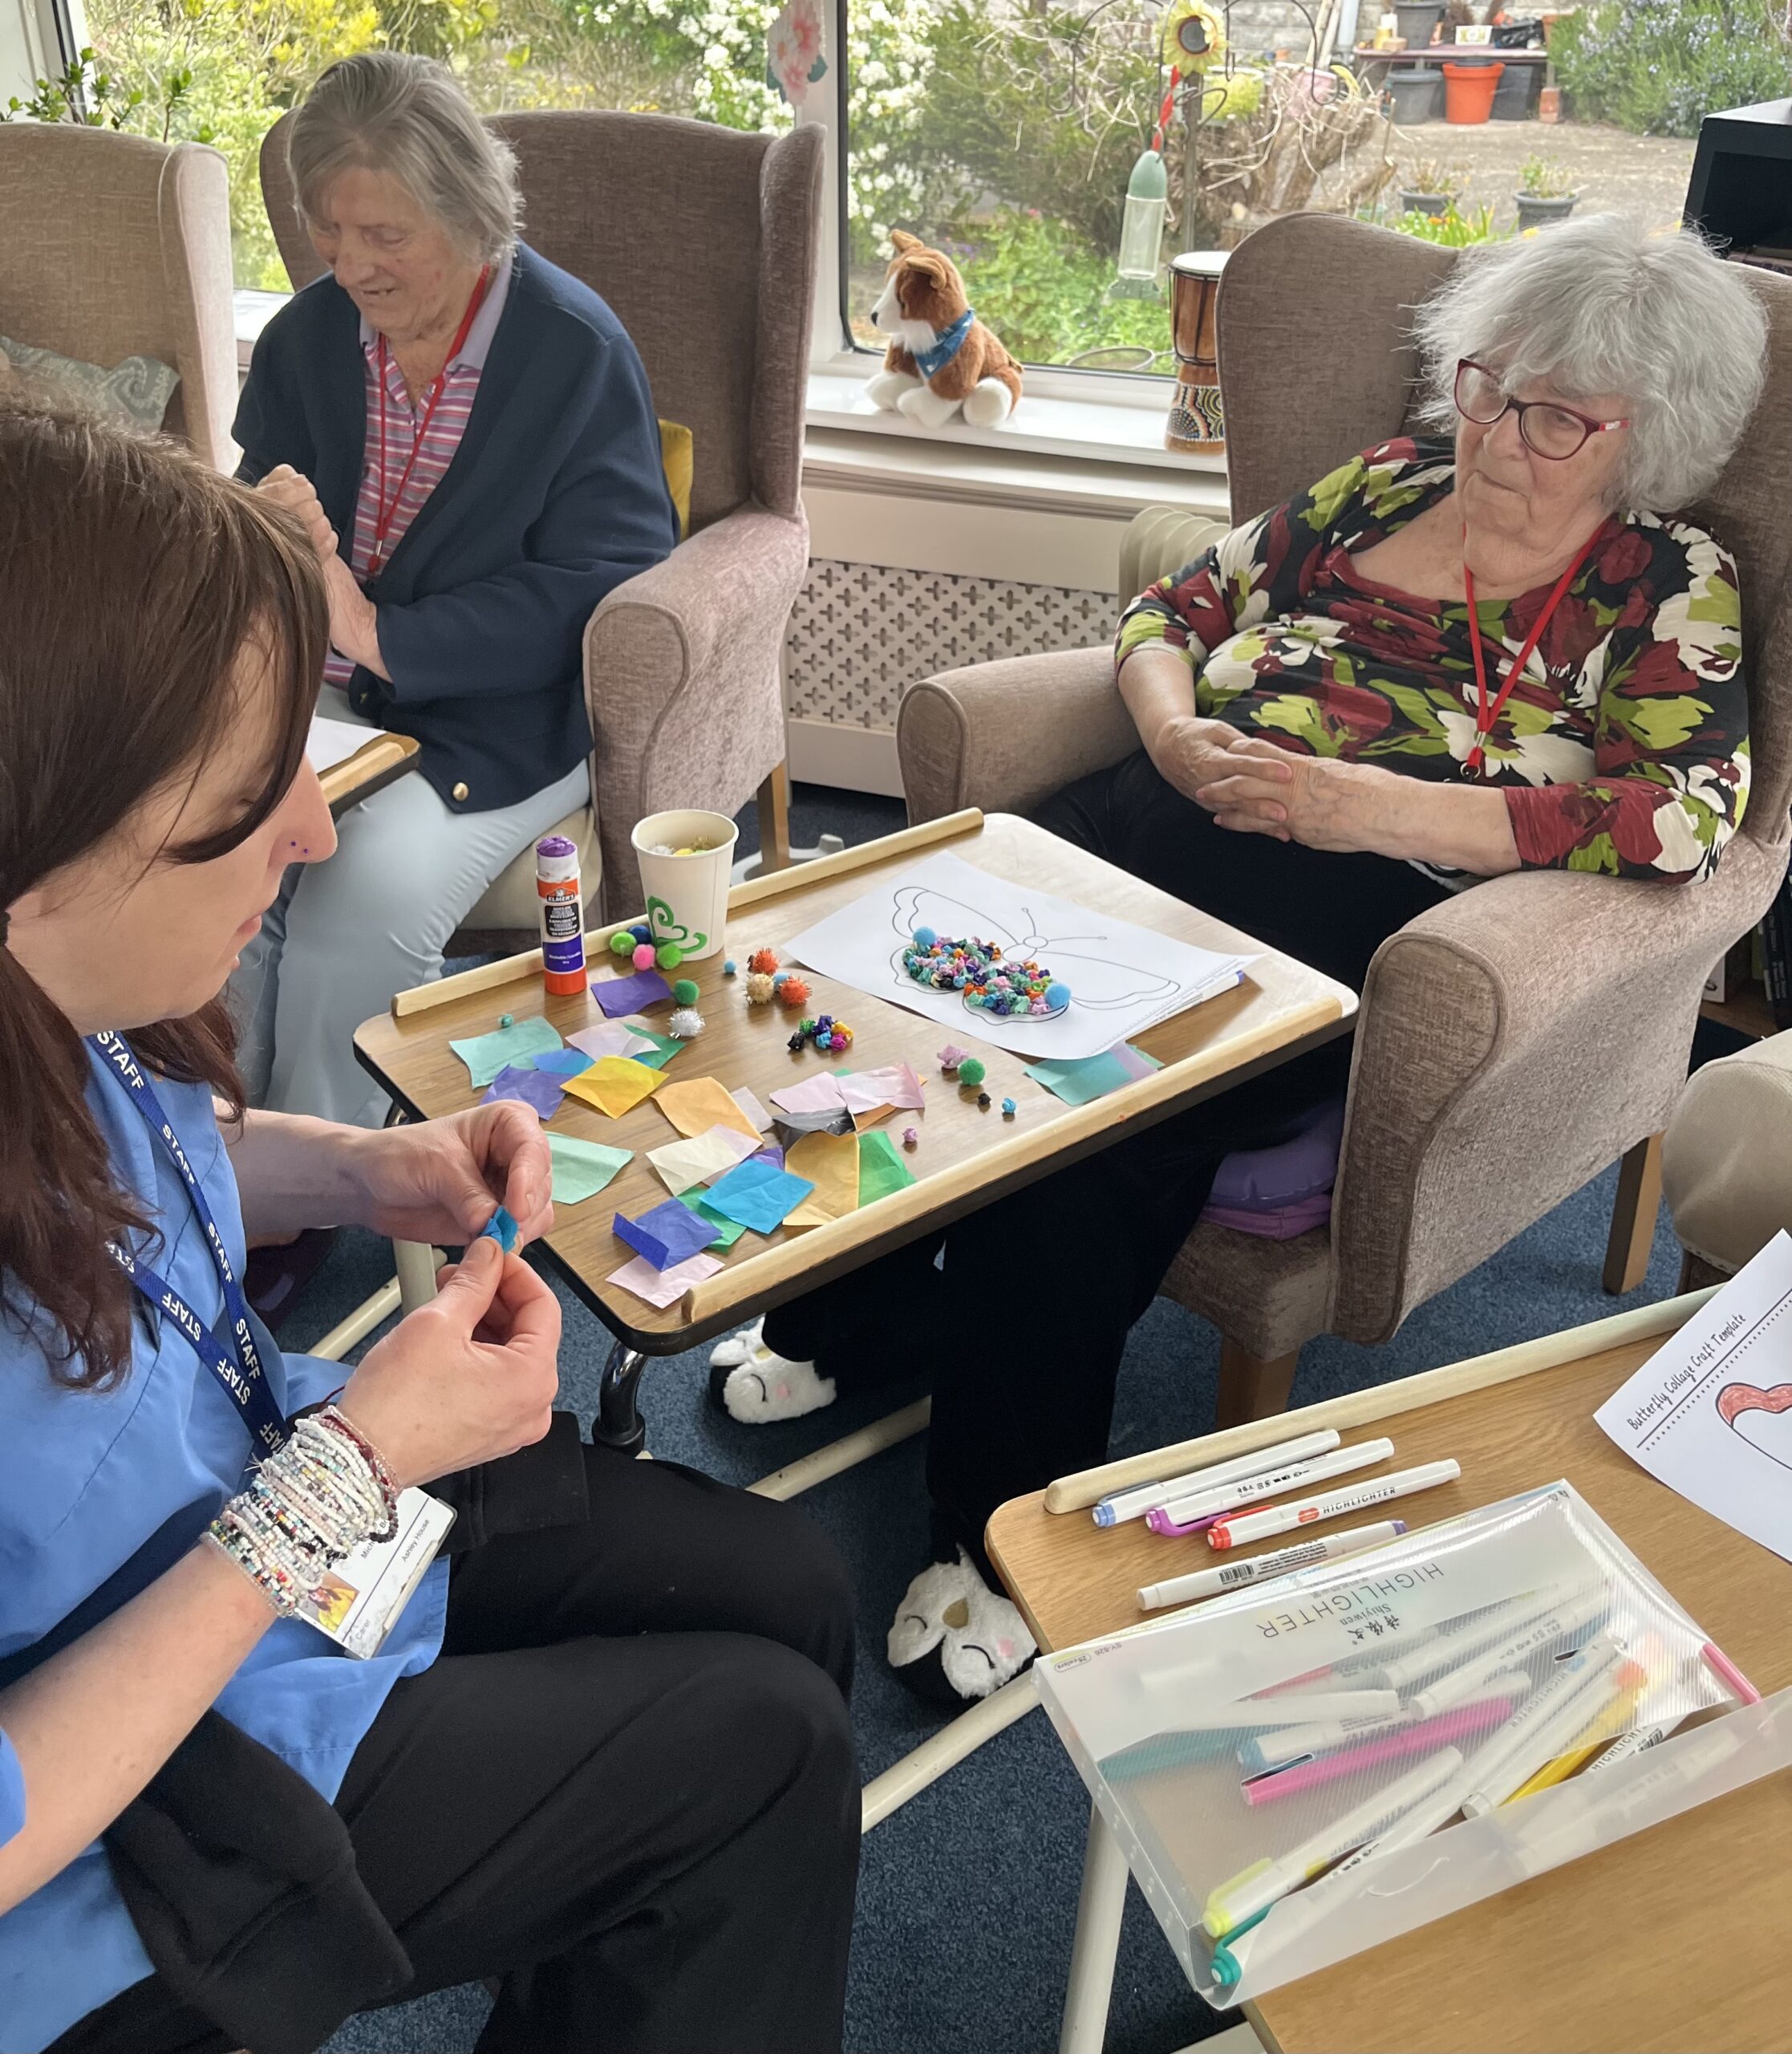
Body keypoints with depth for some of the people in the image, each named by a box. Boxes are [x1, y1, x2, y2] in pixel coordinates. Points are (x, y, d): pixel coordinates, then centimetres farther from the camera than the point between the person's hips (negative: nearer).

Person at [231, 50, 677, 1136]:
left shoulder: (579, 350, -10)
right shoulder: (306, 336, 8)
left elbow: (597, 588, -17)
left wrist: (380, 633, -21)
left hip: (500, 721, -5)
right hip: (321, 693, 5)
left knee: (365, 898, -29)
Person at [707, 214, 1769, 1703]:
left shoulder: (1669, 589, 5)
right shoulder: (1389, 481, 19)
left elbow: (1683, 814, -12)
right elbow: (1177, 607, 21)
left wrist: (1366, 805, -18)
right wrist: (1178, 735, -3)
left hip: (1373, 910, -5)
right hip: (1187, 829, 5)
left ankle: (1011, 1509, -14)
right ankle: (842, 1319, -2)